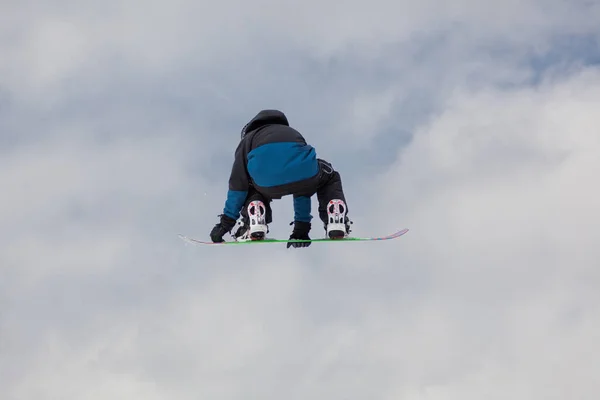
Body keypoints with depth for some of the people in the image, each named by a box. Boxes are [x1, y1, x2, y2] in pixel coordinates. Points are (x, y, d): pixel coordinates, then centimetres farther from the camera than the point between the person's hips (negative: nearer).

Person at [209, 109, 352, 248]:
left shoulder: (247, 140, 38)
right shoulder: (293, 133, 46)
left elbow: (238, 185, 30)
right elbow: (302, 186, 46)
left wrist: (226, 222, 35)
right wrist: (302, 226, 49)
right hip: (302, 172, 1)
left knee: (253, 190, 36)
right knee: (330, 179, 34)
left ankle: (253, 230, 10)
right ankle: (336, 228, 15)